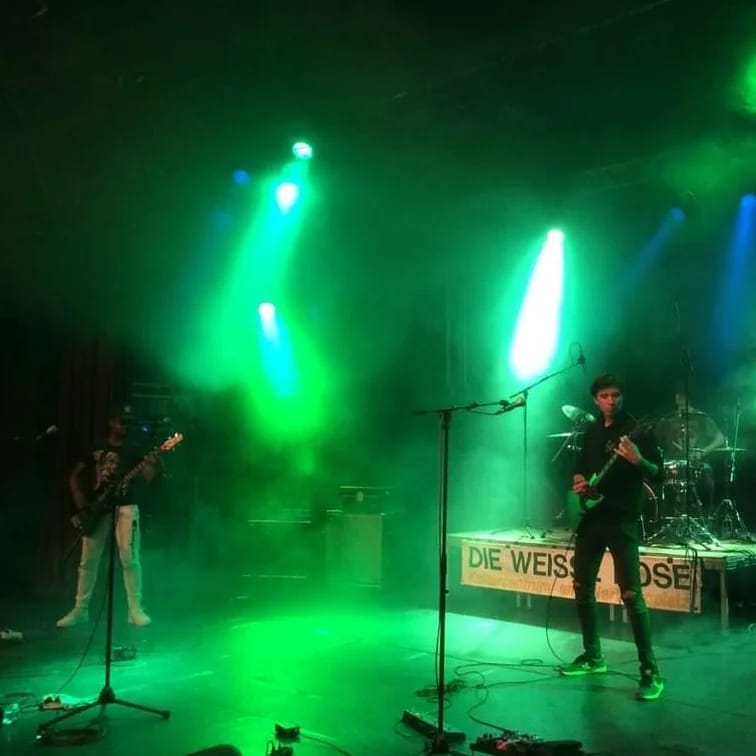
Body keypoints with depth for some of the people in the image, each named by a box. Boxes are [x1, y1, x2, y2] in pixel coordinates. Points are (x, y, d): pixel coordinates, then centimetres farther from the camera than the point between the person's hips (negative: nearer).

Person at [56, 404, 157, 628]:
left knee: (129, 559, -10)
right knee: (88, 561, 5)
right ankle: (80, 610, 17)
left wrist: (151, 465, -28)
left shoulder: (133, 449, 5)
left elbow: (148, 478, -7)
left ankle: (135, 610, -4)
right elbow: (75, 475, 14)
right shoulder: (96, 449, 9)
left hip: (125, 508, -2)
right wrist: (78, 497, -1)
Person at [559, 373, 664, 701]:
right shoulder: (592, 431, 13)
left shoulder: (638, 431, -6)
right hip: (591, 517, 7)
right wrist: (578, 481, 1)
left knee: (631, 595, -12)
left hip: (622, 521, -7)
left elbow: (658, 473, -11)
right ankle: (592, 657, 26)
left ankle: (650, 672, -5)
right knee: (582, 587, 11)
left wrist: (637, 460, -30)